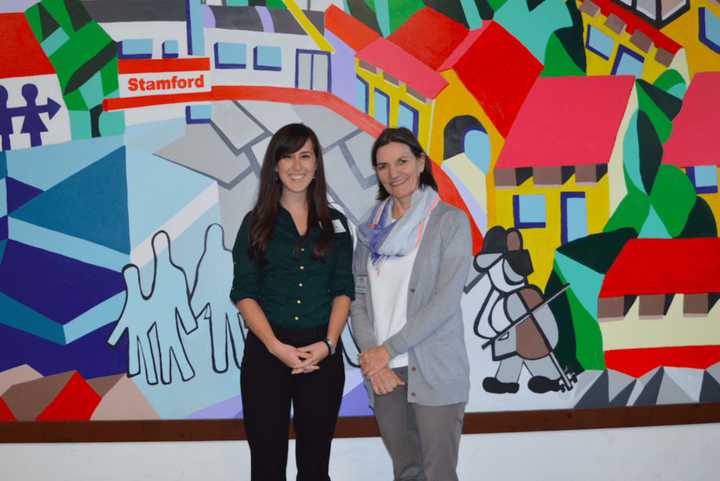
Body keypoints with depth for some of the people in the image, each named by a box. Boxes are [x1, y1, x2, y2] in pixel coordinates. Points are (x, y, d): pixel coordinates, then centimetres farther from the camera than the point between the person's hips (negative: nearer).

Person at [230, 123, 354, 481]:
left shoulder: (335, 224, 10)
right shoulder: (256, 223, 4)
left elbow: (343, 290, 4)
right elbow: (244, 294, -3)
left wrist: (328, 344, -12)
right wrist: (277, 346, -15)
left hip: (323, 354, 1)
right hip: (266, 352, -1)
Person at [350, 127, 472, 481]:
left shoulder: (450, 221, -5)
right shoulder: (372, 225, 10)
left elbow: (445, 301, -13)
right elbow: (358, 296, 6)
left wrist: (388, 349, -13)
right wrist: (372, 358, -7)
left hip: (434, 372, -4)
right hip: (382, 372, 4)